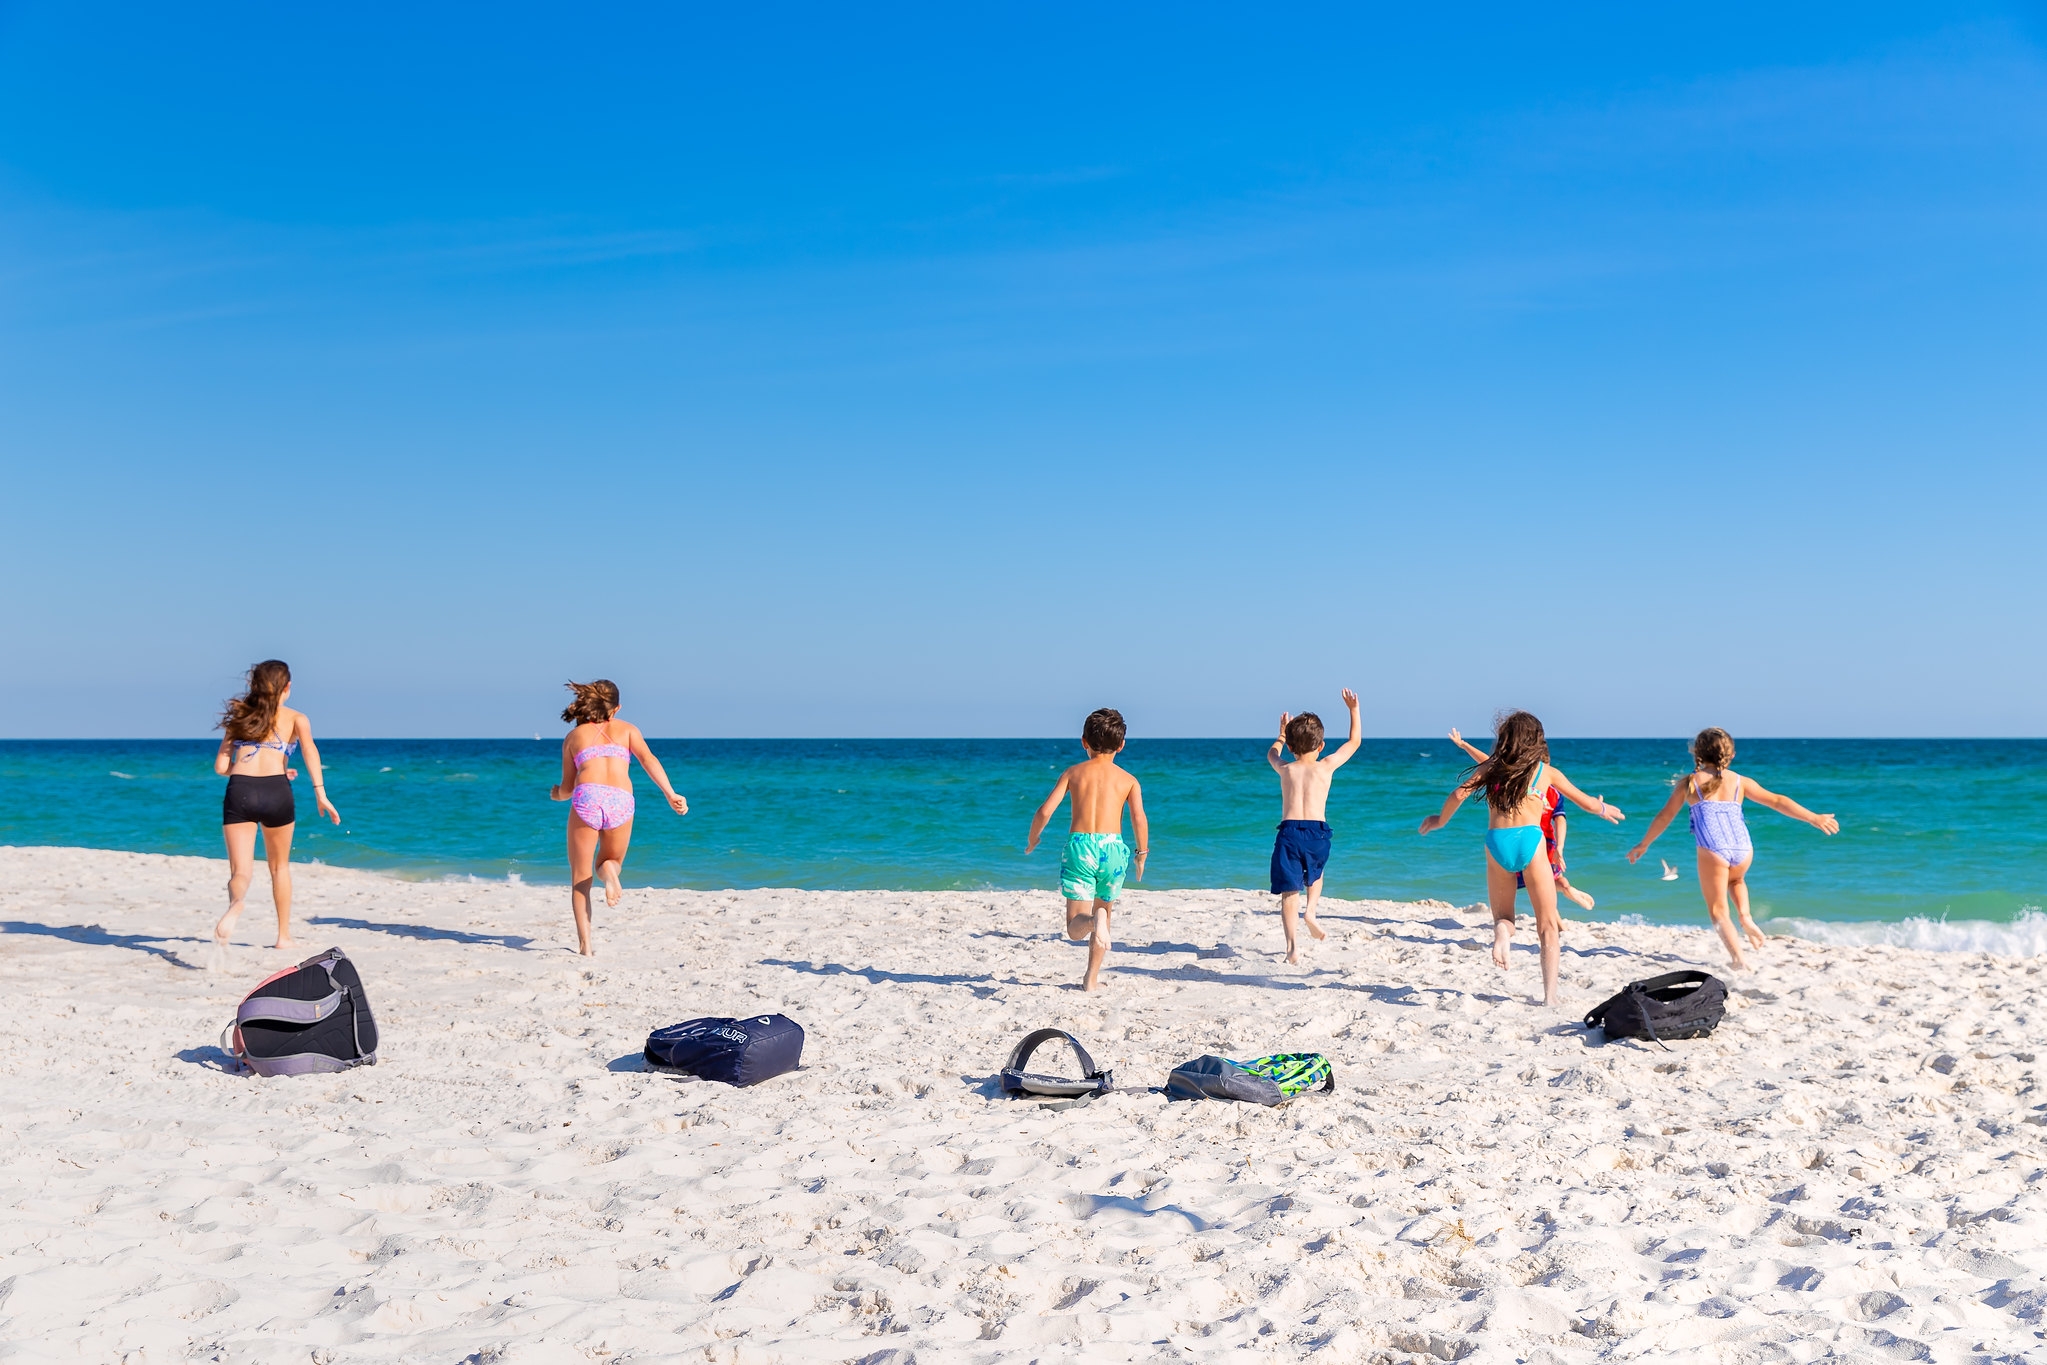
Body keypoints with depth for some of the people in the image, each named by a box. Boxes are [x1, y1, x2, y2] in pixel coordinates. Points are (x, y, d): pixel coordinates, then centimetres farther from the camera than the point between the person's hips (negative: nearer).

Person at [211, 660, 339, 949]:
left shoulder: (239, 717, 21)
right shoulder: (295, 718, 13)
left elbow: (221, 766, 16)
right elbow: (309, 748, -7)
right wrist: (320, 792, -13)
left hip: (239, 792, 1)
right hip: (276, 792, -1)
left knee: (241, 870, -1)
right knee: (279, 866, 20)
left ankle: (235, 905, -37)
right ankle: (284, 935, 26)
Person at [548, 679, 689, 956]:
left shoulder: (574, 736, 23)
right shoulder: (626, 729, 22)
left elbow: (568, 787, 23)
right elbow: (648, 759, 4)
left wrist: (556, 794, 46)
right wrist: (671, 795, -3)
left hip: (586, 798, -1)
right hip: (620, 801, 1)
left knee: (580, 878, 11)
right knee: (611, 861, 25)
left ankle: (585, 943, -3)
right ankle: (609, 868, -13)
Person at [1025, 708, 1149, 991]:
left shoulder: (1073, 773, 10)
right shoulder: (1128, 780, 9)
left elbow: (1045, 811, 2)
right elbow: (1139, 819, -4)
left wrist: (1031, 841, 19)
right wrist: (1141, 855, 11)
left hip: (1079, 844, -1)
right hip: (1112, 847, 1)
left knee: (1075, 928, 1)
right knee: (1104, 912, 22)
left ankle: (1094, 921, -35)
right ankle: (1091, 979, 20)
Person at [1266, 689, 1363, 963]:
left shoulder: (1285, 770, 12)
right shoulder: (1326, 766, 8)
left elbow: (1272, 754, 38)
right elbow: (1354, 741, 21)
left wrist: (1282, 735, 53)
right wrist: (1354, 709, 29)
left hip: (1289, 832, 0)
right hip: (1317, 832, 0)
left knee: (1289, 891, 2)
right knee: (1316, 873, 31)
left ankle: (1293, 946, -8)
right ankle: (1310, 910, 8)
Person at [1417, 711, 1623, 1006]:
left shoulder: (1490, 767, 13)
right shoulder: (1547, 772, 14)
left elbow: (1458, 795, 2)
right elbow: (1588, 803, 23)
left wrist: (1441, 820, 20)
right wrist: (1604, 809, 45)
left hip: (1496, 841, 1)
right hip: (1530, 840, -1)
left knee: (1503, 917, 19)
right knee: (1548, 925, 10)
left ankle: (1502, 931, -18)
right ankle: (1550, 995, 0)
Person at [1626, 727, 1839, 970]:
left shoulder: (1689, 784, 11)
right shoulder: (1740, 781, 15)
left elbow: (1665, 817, 18)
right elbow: (1777, 801, 13)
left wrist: (1644, 844, 30)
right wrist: (1814, 818, 19)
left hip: (1712, 851, -3)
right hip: (1743, 850, 3)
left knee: (1718, 910, 9)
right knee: (1736, 880, 37)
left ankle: (1738, 959, -8)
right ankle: (1745, 917, 12)